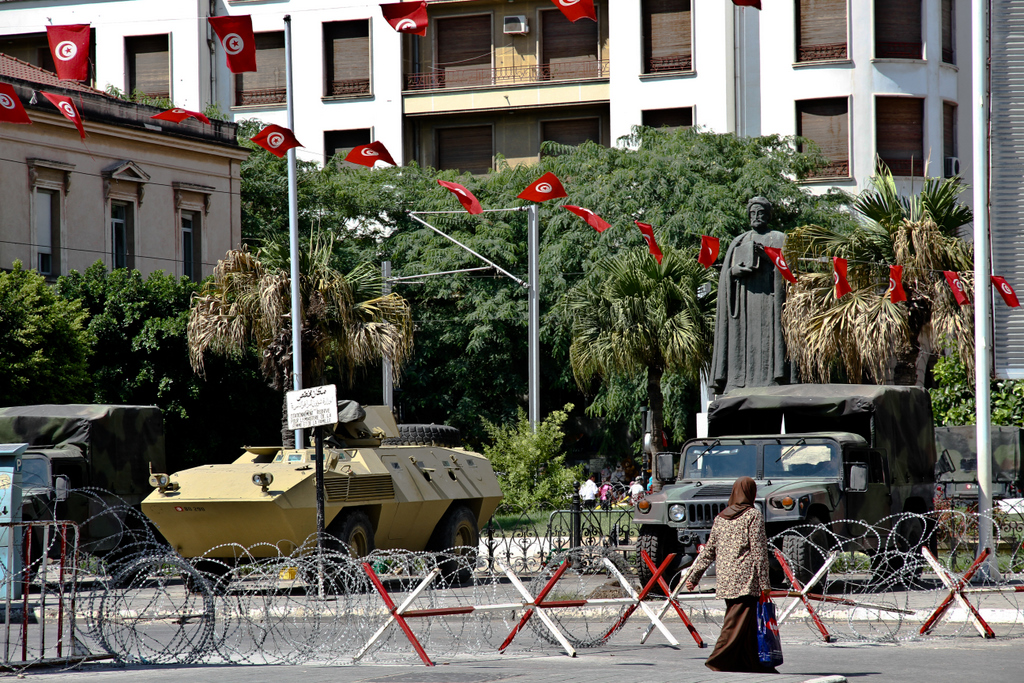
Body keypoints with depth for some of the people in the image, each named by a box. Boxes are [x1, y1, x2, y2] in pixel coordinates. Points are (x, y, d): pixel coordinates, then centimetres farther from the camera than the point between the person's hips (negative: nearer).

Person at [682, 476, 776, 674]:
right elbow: (759, 552, -9)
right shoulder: (753, 516, -5)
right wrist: (764, 584, -9)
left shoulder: (720, 518, 12)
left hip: (726, 580, 6)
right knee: (738, 622, -6)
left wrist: (693, 576, 18)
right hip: (746, 579, -6)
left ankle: (757, 664, 16)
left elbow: (708, 551, 12)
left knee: (750, 626, 13)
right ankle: (719, 662, -13)